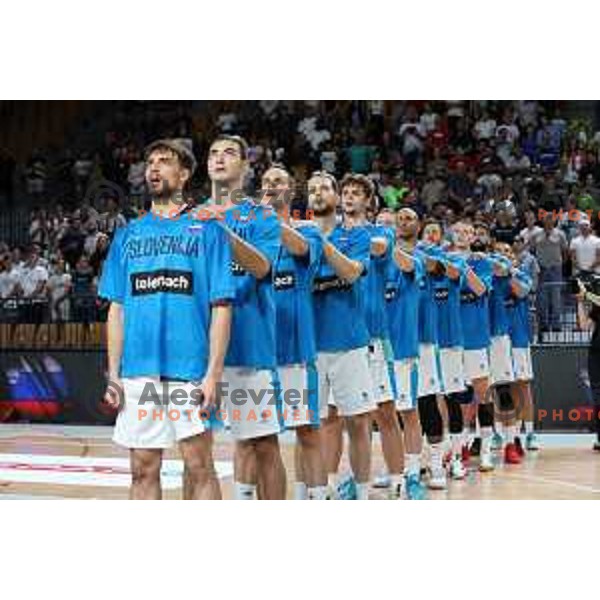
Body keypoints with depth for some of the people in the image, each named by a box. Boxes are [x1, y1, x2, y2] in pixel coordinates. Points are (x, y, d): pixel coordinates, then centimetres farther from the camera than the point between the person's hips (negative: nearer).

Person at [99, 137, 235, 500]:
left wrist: (213, 374, -11)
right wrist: (113, 374, 6)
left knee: (199, 466, 1)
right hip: (138, 370, 4)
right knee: (143, 470, 8)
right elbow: (117, 309, 14)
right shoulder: (128, 234, 14)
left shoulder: (207, 230, 2)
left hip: (189, 368, -4)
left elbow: (221, 307, -3)